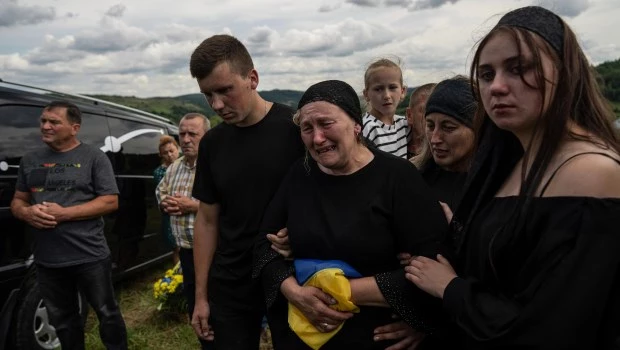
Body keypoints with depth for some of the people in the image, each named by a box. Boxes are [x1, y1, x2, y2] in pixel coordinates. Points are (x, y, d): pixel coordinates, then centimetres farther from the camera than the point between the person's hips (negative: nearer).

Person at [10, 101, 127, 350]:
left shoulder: (93, 157, -4)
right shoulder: (30, 161, 11)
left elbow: (110, 201, -9)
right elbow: (17, 201, 16)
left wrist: (64, 213, -18)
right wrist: (27, 212, -9)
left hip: (89, 257, -5)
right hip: (46, 260, 5)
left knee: (107, 314, 9)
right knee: (62, 321, 19)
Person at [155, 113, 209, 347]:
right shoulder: (174, 168, 11)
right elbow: (160, 193, 22)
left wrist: (193, 206, -22)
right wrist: (166, 204, -2)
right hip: (186, 251, 8)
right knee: (193, 304, 19)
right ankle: (205, 344, 37)